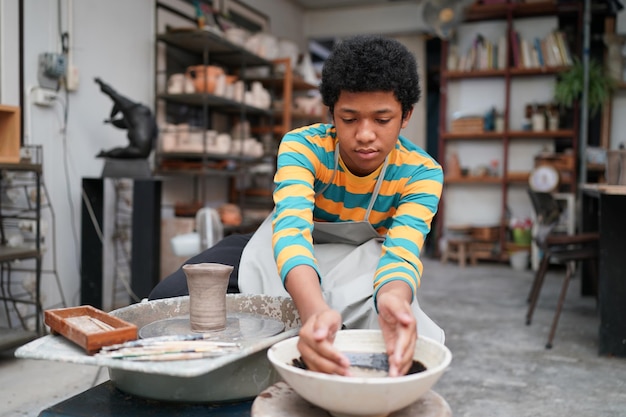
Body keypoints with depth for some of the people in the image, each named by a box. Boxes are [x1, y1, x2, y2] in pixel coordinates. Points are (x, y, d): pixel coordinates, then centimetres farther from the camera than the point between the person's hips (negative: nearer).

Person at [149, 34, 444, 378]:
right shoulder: (303, 146, -25)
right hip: (293, 261, 1)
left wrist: (393, 299, -61)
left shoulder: (421, 173, -21)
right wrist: (315, 309, -64)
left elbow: (402, 251, -34)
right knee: (169, 298, -20)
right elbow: (292, 228, -42)